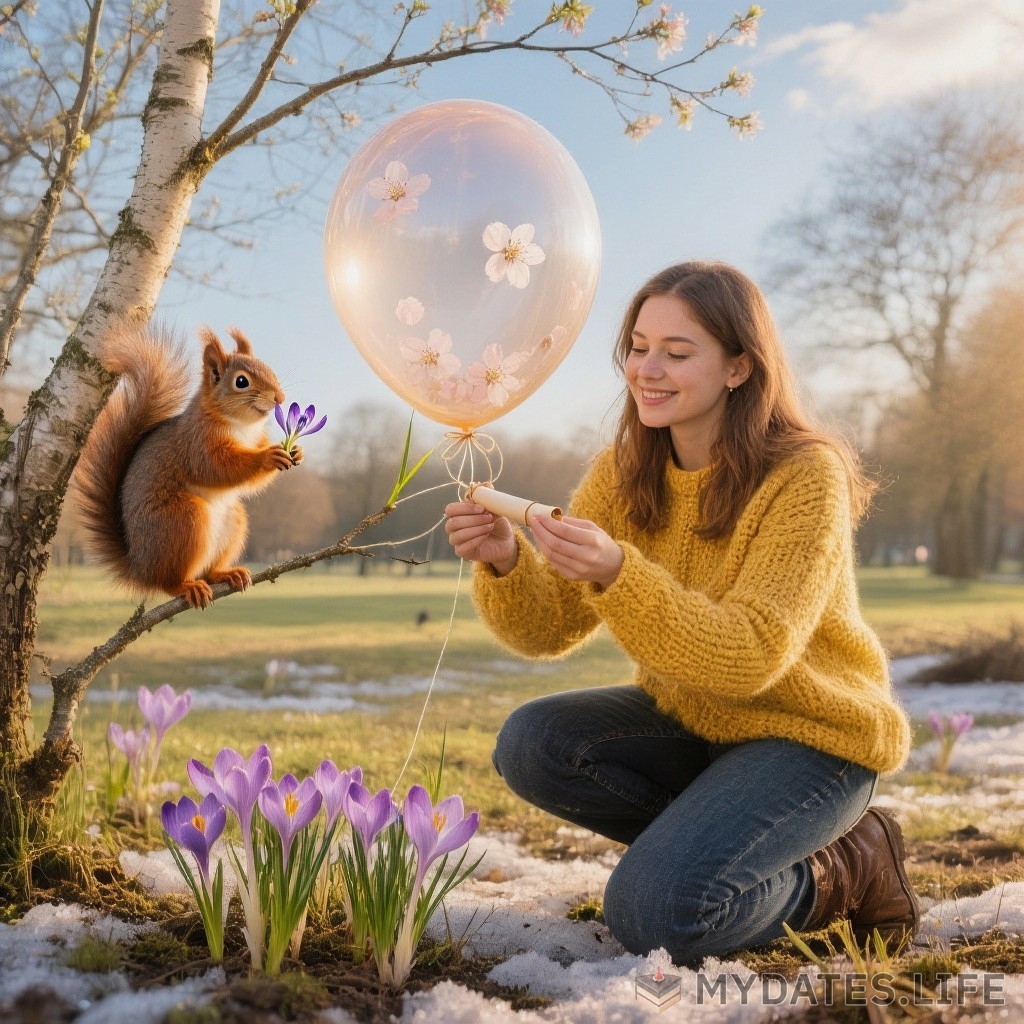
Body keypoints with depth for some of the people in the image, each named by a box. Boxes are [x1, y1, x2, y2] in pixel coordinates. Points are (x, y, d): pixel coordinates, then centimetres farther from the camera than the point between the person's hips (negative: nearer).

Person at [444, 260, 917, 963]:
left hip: (810, 736, -6)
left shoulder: (805, 477, -21)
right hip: (690, 721, 6)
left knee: (652, 913, -24)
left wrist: (616, 574, -43)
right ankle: (706, 843, 2)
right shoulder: (625, 474, -4)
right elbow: (549, 629, -8)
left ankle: (843, 873, 3)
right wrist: (504, 563, -30)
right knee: (530, 745, -18)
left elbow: (750, 658, -30)